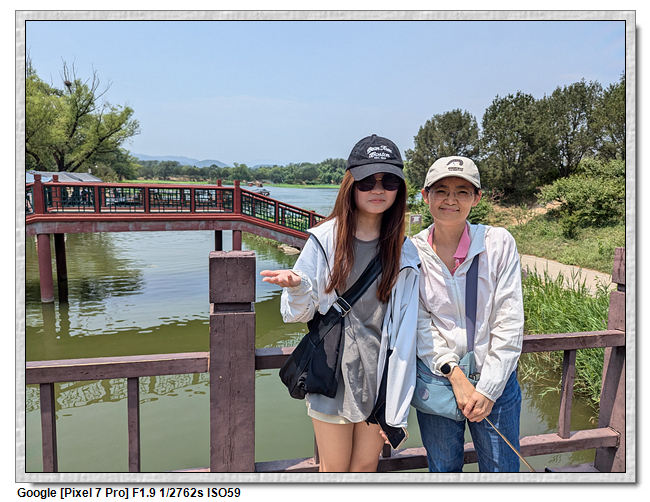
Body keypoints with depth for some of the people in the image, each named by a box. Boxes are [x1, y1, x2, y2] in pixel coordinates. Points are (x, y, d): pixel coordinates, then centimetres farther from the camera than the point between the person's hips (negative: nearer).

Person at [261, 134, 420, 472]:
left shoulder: (405, 251, -2)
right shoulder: (326, 240, -8)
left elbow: (406, 326, 3)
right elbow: (298, 314, -2)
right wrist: (297, 288, -26)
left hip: (380, 376, 2)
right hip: (332, 375, -2)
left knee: (365, 467, 17)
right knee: (334, 470, 12)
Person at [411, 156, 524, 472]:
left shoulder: (499, 242, -7)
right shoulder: (412, 252, -4)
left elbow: (509, 322, -8)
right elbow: (418, 322, -6)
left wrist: (488, 388, -11)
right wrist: (455, 374, -15)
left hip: (495, 382, 0)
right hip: (436, 380, 1)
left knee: (502, 471, 13)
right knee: (443, 469, 18)